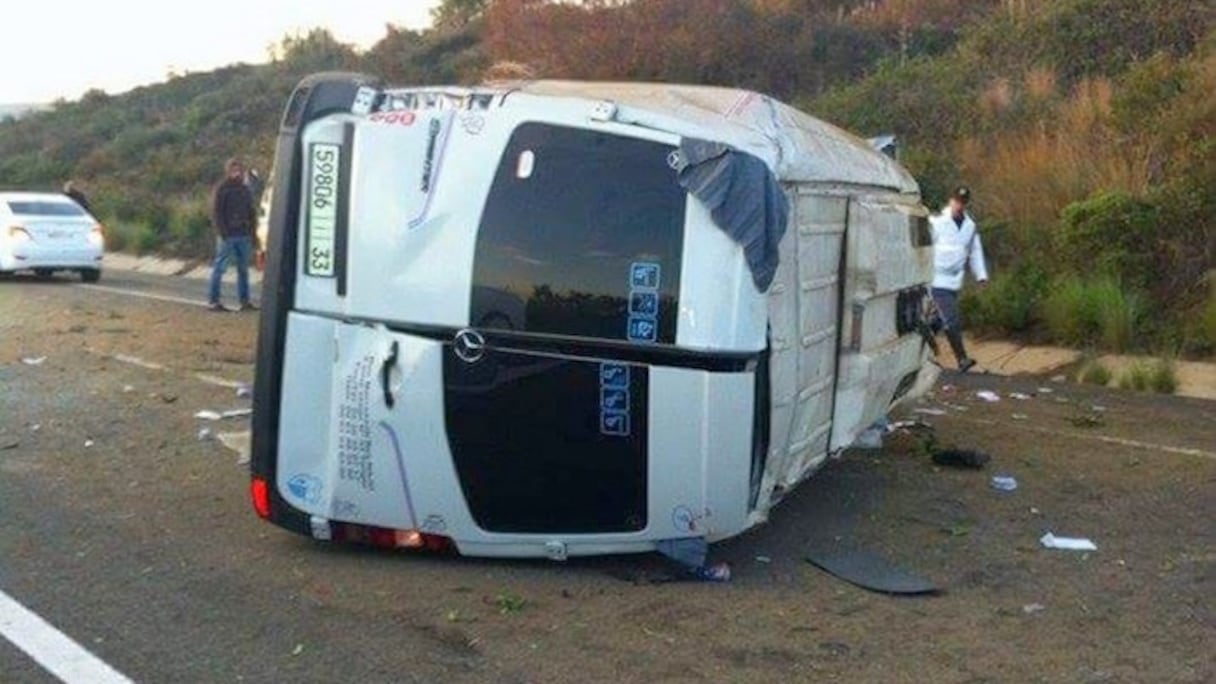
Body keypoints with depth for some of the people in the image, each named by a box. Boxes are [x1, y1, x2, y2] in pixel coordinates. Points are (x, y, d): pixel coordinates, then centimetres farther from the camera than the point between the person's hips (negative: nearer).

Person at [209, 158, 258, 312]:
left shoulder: (245, 190, 14)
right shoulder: (222, 189, -3)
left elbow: (252, 213, 17)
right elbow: (216, 212, -8)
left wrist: (252, 232, 8)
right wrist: (223, 232, -15)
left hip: (244, 236, 6)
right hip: (228, 235, -6)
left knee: (243, 269, 8)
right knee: (220, 267, -2)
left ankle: (245, 300, 13)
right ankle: (213, 300, 3)